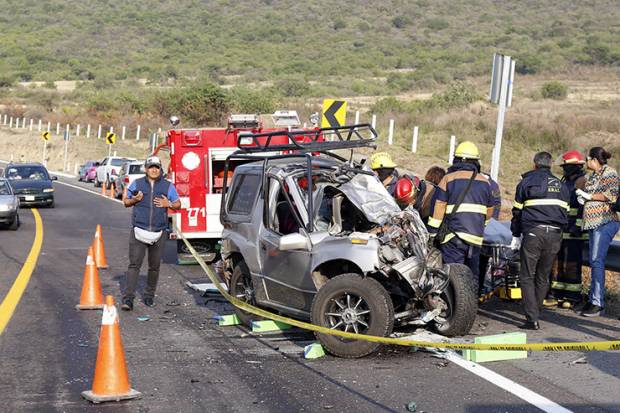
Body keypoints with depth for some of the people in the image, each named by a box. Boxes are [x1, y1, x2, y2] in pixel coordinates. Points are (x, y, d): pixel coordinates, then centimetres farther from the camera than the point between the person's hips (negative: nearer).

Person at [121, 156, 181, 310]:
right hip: (139, 231, -1)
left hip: (158, 233, 2)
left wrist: (168, 204, -9)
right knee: (134, 264, -10)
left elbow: (178, 204, 12)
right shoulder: (137, 184, 7)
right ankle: (128, 299, -14)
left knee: (154, 266, 8)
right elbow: (126, 201, 13)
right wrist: (134, 200, -9)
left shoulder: (168, 186, 8)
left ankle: (149, 296, 22)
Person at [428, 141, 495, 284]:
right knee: (472, 276, 15)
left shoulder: (448, 179, -1)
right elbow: (489, 212, 20)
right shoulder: (485, 183, 12)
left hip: (453, 236, -4)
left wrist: (431, 234, -2)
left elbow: (438, 208, -6)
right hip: (476, 238, 4)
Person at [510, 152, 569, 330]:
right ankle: (534, 314, 20)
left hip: (533, 233, -4)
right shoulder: (561, 186, 18)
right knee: (543, 278, 14)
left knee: (527, 277, -1)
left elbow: (517, 211, 8)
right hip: (555, 235, 4)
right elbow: (565, 211, 18)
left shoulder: (526, 182, 7)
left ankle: (532, 319, -10)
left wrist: (516, 235, 15)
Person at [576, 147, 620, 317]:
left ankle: (597, 303, -16)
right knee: (594, 262, 9)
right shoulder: (592, 176, 21)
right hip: (594, 223, 9)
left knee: (597, 261, -14)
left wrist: (589, 196, -11)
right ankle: (594, 299, 13)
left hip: (605, 222, -9)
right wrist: (582, 199, 10)